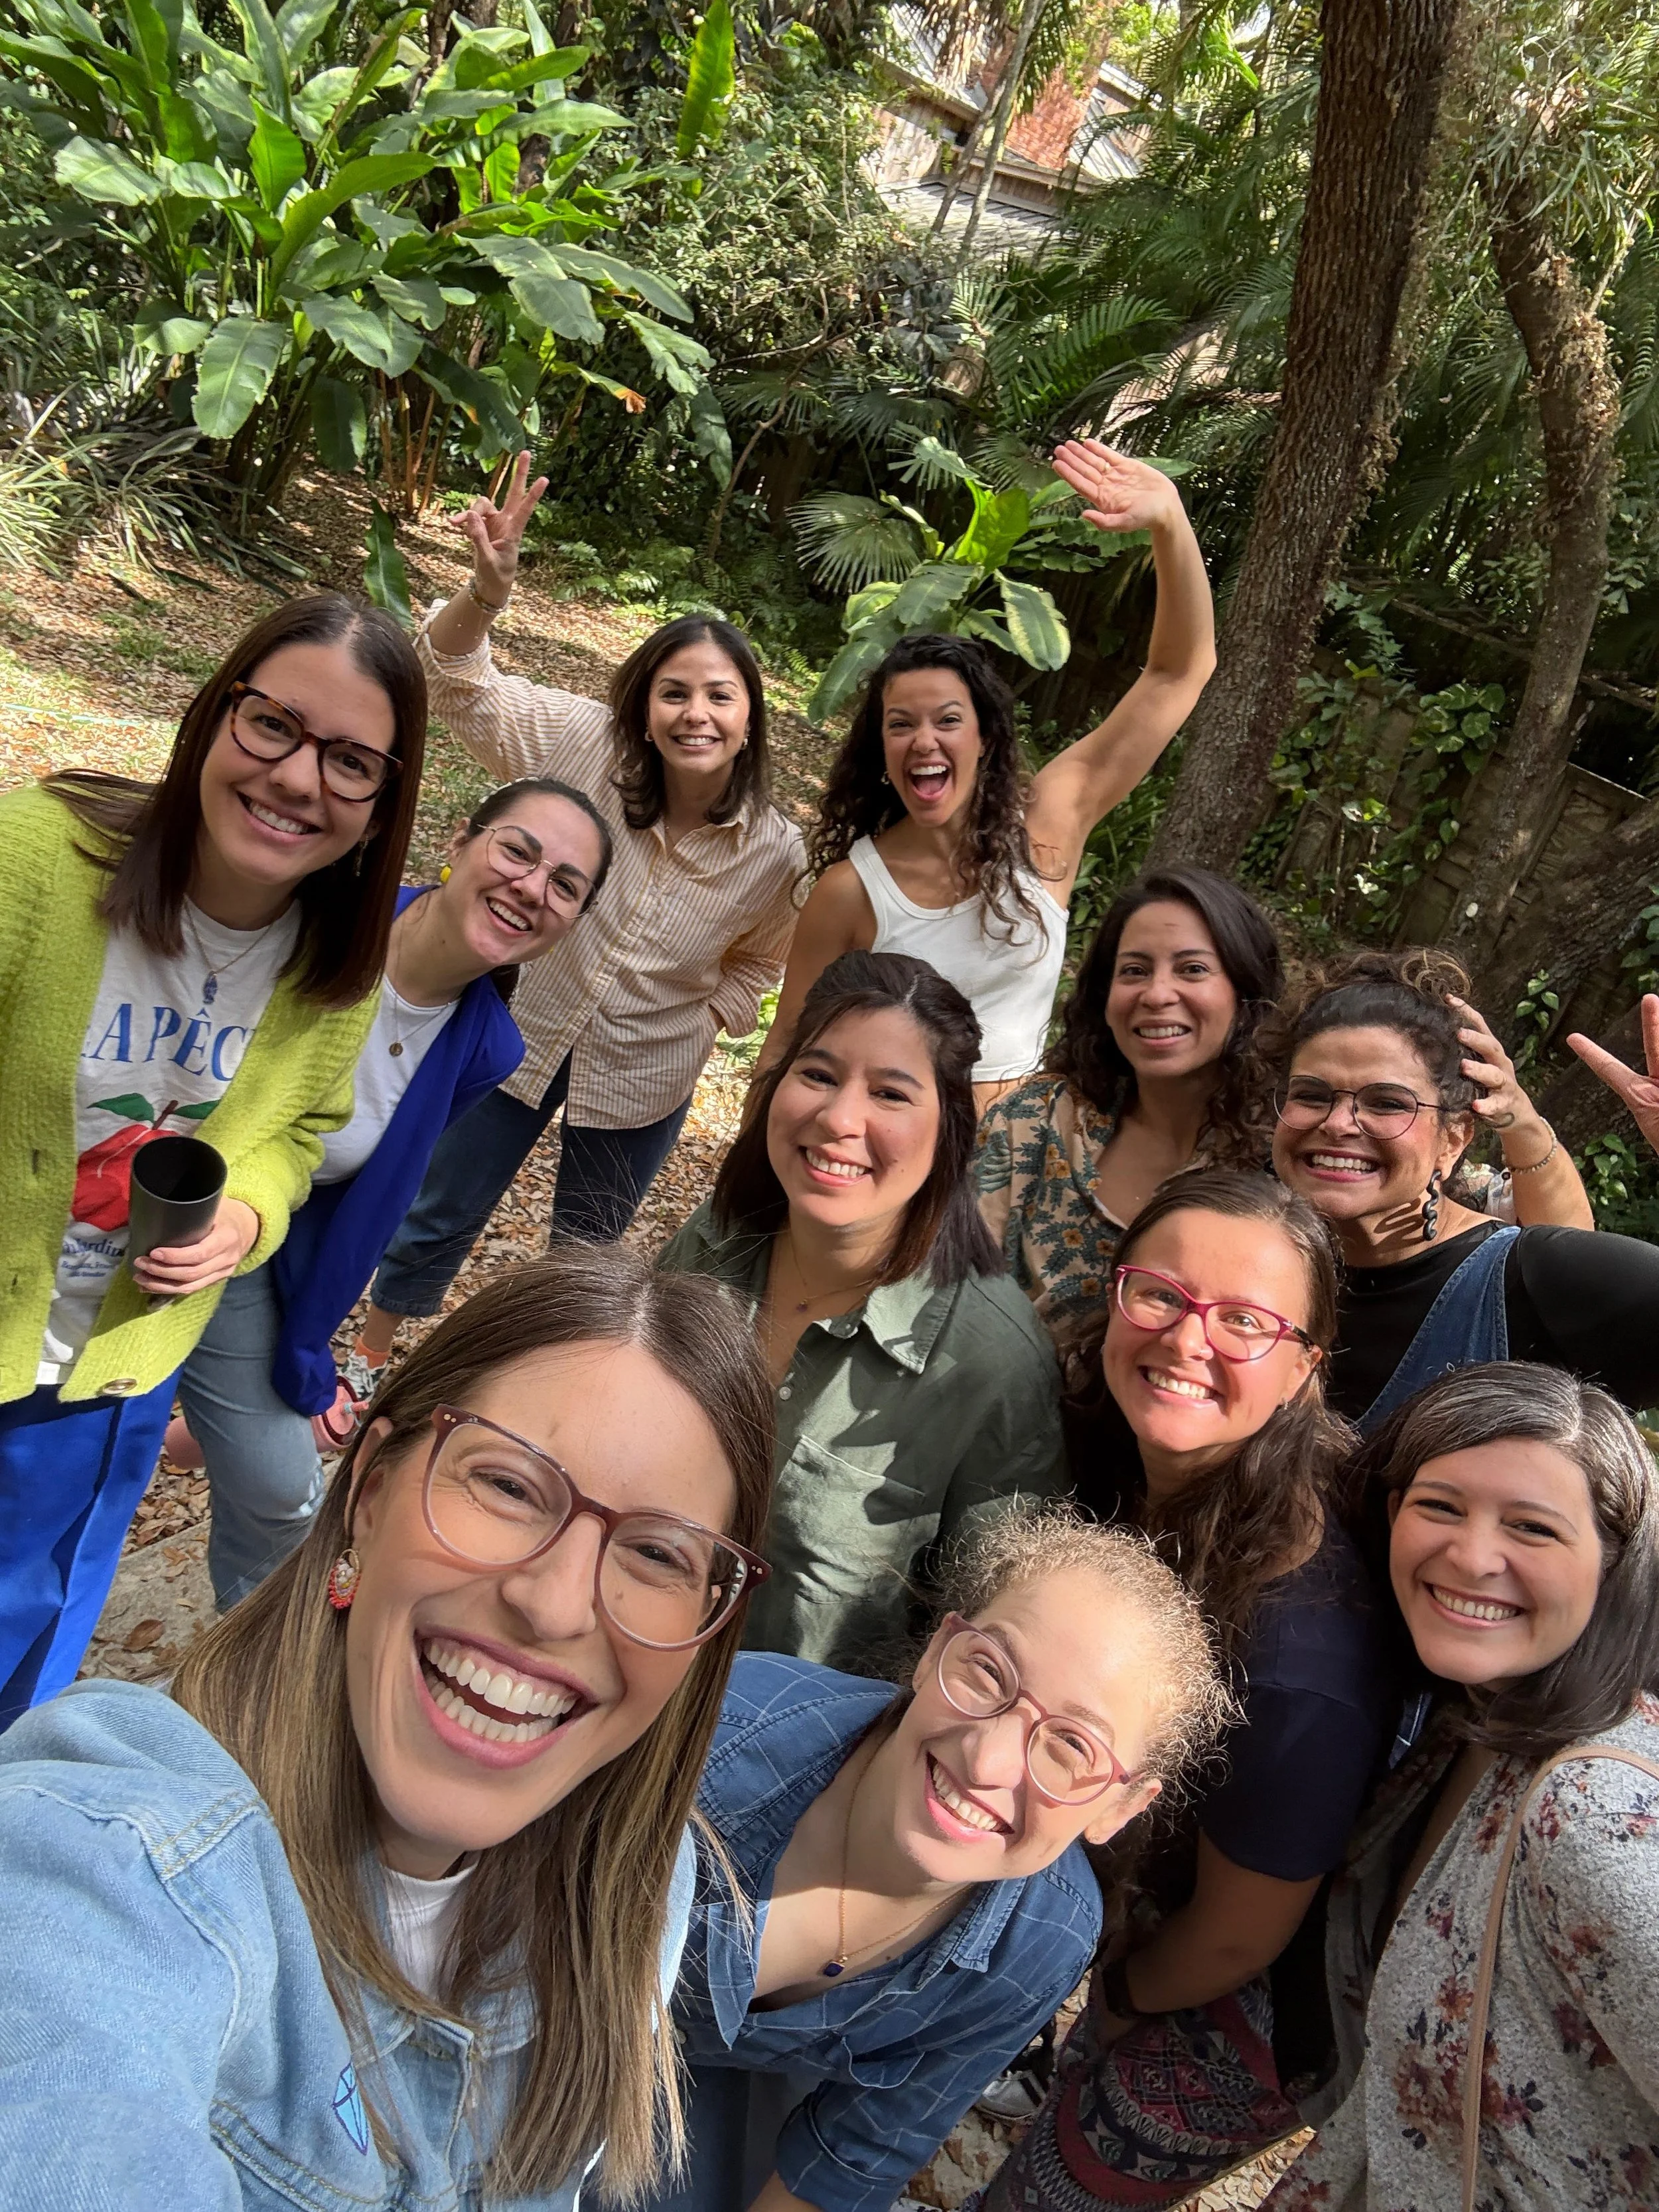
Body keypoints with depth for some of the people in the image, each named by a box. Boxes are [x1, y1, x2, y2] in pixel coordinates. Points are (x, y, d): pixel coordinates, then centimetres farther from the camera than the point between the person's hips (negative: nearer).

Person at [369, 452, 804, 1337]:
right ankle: (372, 1367, 45)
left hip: (641, 1081, 1)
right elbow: (464, 684, -24)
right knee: (438, 1219, 18)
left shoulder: (775, 852, -15)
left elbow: (758, 962, 5)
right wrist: (488, 590, -41)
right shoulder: (590, 748, -20)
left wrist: (706, 1022, -6)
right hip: (519, 1032, 0)